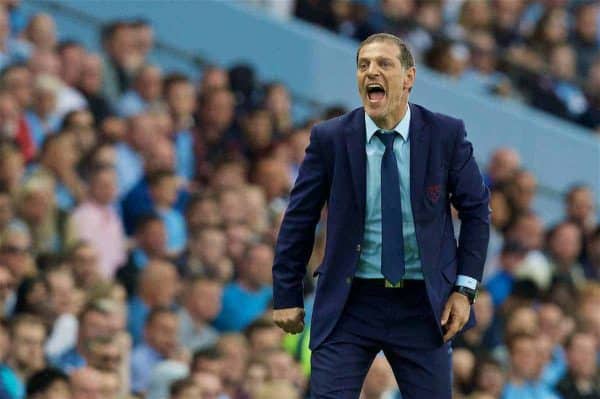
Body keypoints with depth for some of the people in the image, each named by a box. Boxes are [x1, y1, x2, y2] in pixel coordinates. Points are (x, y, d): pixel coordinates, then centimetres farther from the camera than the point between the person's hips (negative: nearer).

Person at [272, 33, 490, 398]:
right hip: (349, 302, 0)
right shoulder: (330, 138, -3)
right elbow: (299, 219, 4)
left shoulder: (447, 134, -2)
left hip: (423, 303, 1)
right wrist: (287, 296, 4)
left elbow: (476, 209, 6)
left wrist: (465, 288, -1)